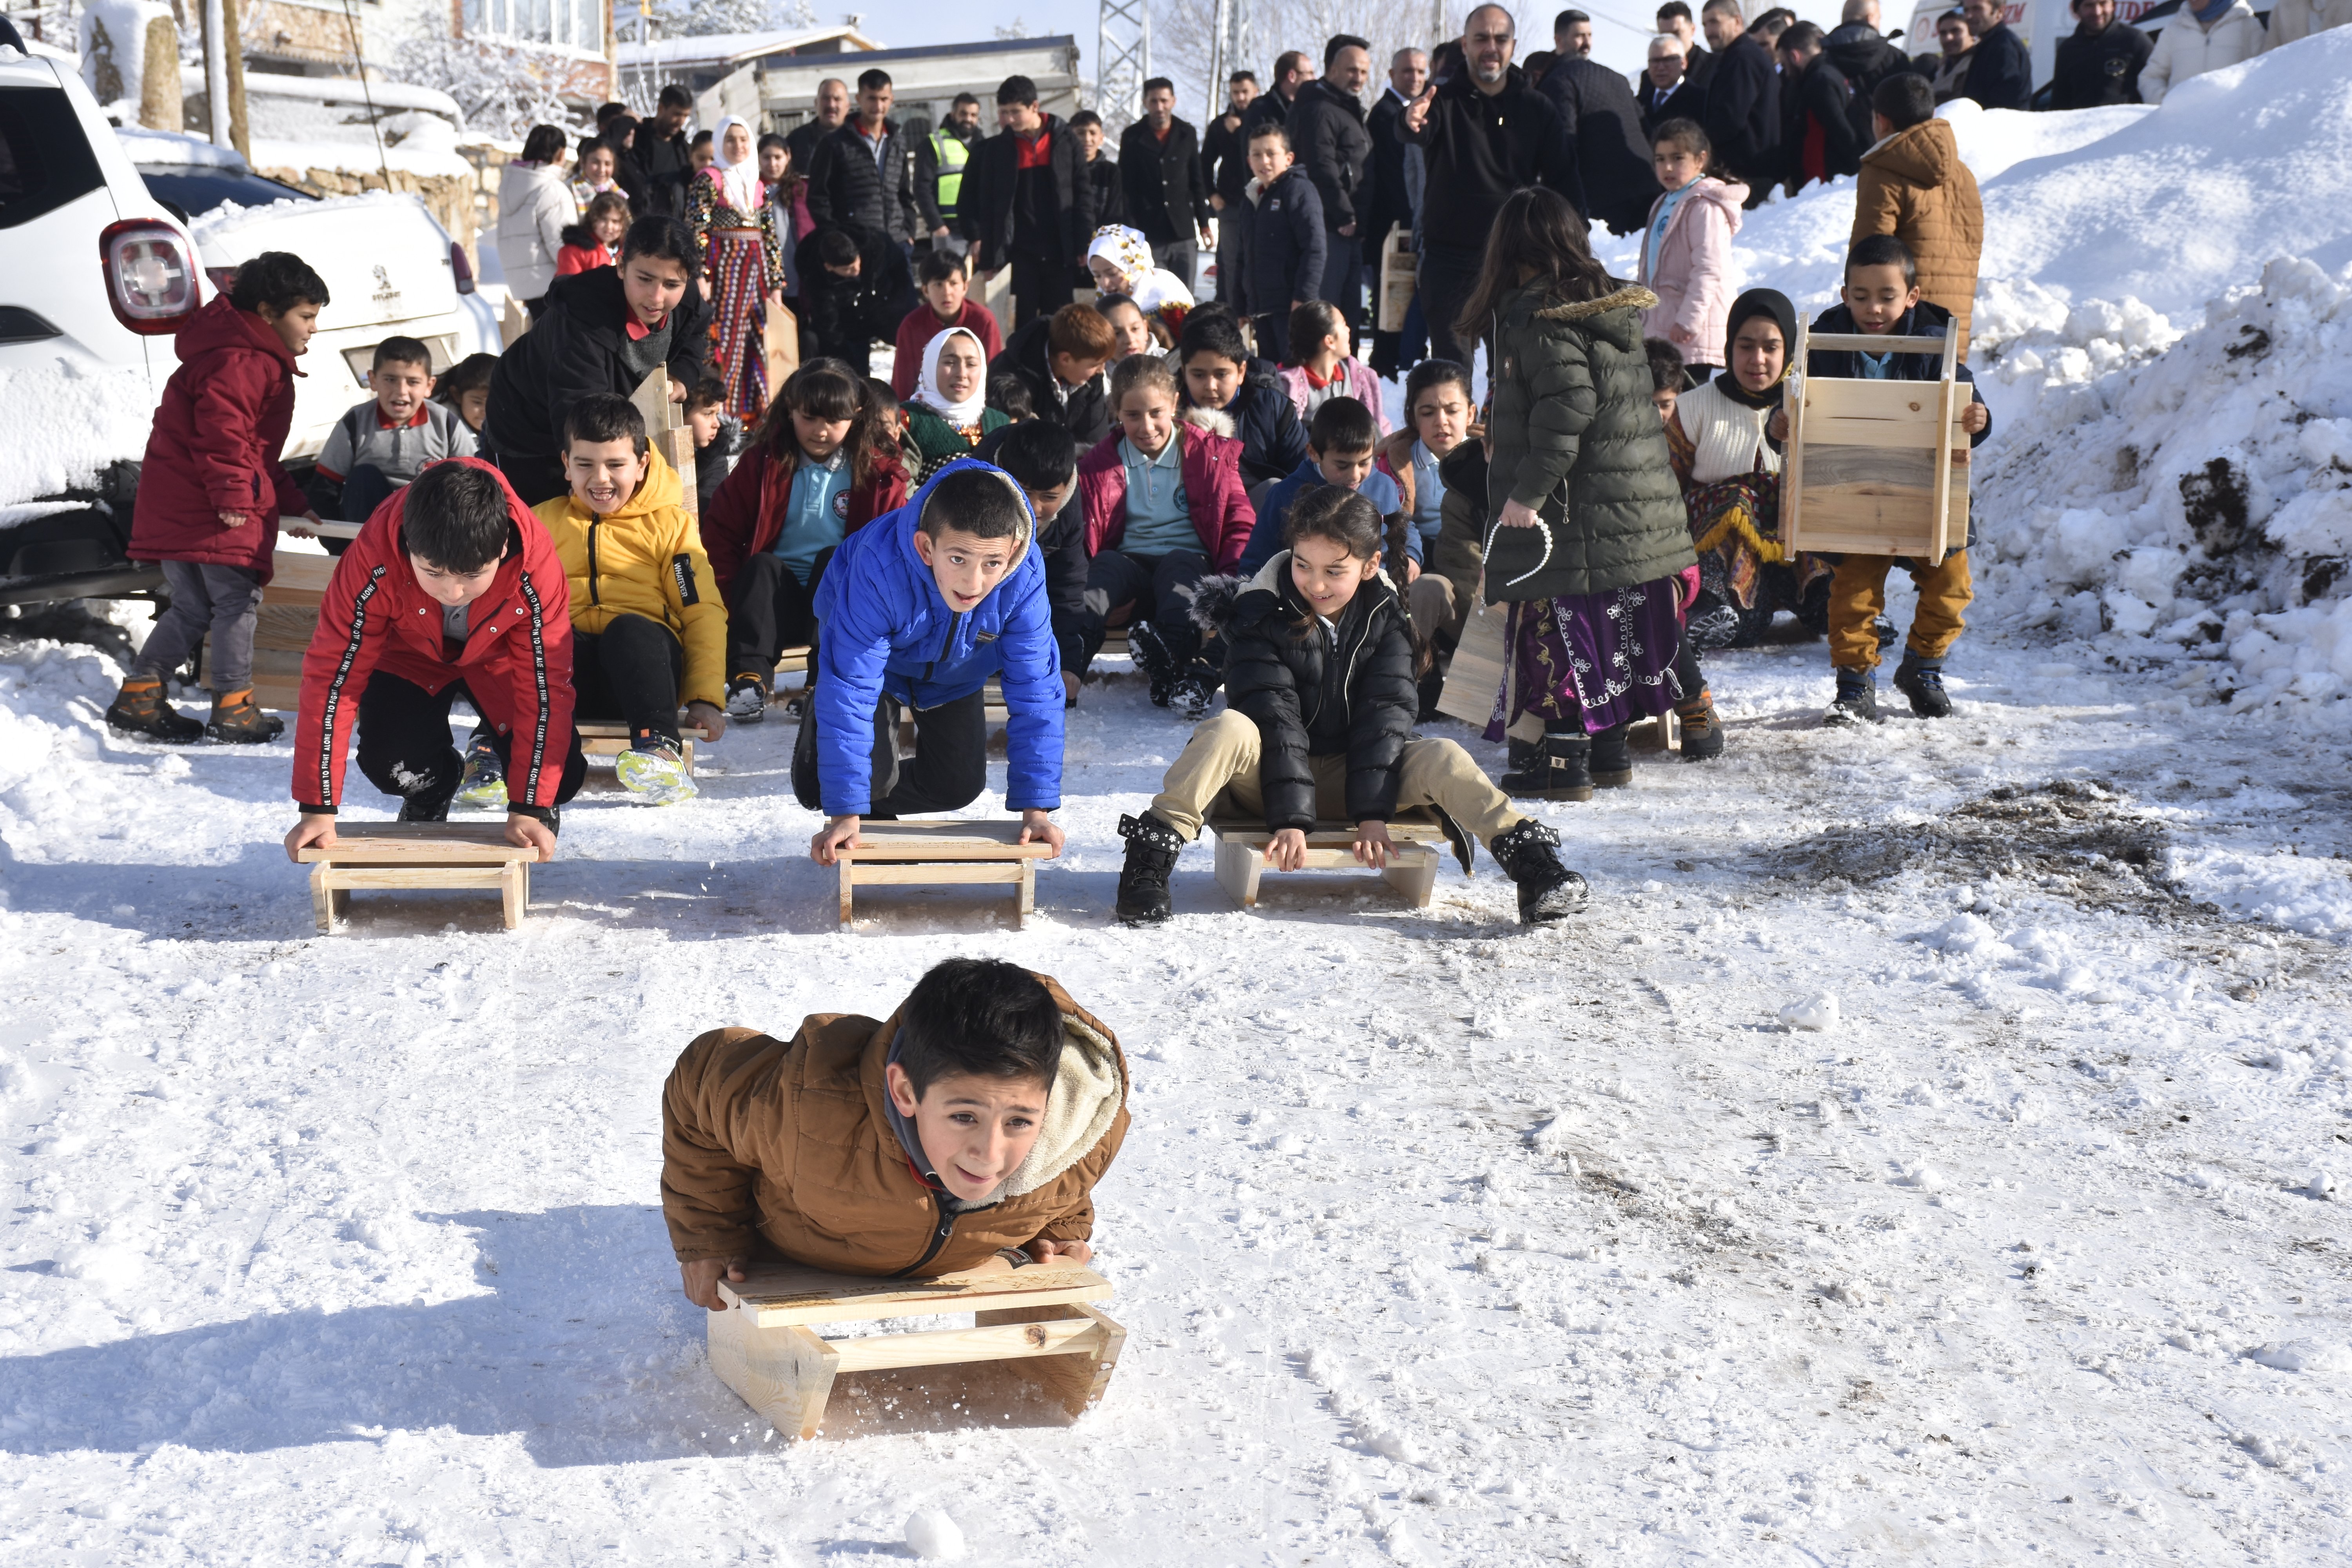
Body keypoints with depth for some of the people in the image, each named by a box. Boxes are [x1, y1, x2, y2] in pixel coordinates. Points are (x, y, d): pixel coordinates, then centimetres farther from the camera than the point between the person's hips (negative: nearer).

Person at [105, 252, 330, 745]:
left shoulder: (258, 358, 23)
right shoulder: (242, 362, -13)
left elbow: (257, 448, 29)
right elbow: (222, 432, -25)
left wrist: (291, 502, 25)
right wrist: (233, 496, -27)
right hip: (210, 505, -11)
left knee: (192, 606, 14)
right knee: (238, 600, -4)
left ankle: (139, 698, 14)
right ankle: (233, 708, 0)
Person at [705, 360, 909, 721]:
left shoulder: (879, 474, 3)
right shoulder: (763, 461, 6)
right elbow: (721, 532, 4)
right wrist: (734, 605, -7)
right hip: (776, 600, 1)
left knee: (835, 558, -30)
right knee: (761, 565, -29)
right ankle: (749, 677, -45)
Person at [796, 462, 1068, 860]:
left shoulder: (1025, 578, -38)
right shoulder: (881, 568, -45)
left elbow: (1035, 694, -29)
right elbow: (850, 692, -41)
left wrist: (1035, 808, -30)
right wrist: (844, 814, -39)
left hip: (954, 673, 3)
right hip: (877, 654, -3)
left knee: (960, 785, 1)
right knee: (872, 773, -16)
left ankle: (874, 806, 30)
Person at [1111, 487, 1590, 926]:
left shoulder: (1384, 618, -3)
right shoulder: (1259, 613, -13)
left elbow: (1385, 712, -10)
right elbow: (1273, 717, -21)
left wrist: (1373, 813, -21)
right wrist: (1290, 818, -28)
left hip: (1347, 778, 3)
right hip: (1266, 778, -2)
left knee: (1441, 757, -22)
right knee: (1229, 729, -35)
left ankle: (1528, 858, -20)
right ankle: (1151, 856, -38)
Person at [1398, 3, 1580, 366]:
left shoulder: (1538, 109, 8)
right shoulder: (1444, 101, 1)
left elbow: (1564, 182, 9)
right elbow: (1422, 133, -21)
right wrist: (1413, 123, -46)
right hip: (1450, 258, -1)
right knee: (1450, 361, -1)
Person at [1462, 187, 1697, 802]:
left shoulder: (1540, 315, -14)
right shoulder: (1613, 306, 13)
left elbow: (1565, 410, -23)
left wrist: (1528, 491, -20)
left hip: (1574, 514, -9)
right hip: (1639, 507, 9)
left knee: (1561, 630, -3)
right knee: (1614, 632, 15)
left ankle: (1566, 760, -1)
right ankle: (1611, 750, 24)